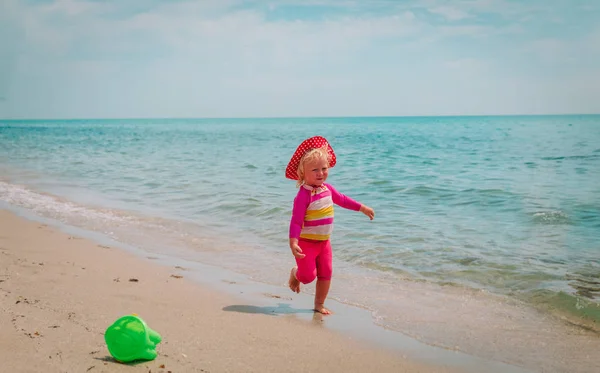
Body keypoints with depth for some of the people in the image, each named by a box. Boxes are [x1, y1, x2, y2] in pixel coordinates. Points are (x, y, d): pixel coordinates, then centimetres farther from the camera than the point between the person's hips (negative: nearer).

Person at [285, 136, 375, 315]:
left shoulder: (327, 188, 1)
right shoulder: (303, 195, -23)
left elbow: (342, 199, 20)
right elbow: (296, 221, -24)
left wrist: (362, 208, 28)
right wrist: (293, 242, -33)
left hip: (324, 241, 7)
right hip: (306, 242, -7)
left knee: (326, 274, 9)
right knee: (308, 275, -6)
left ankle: (319, 304, 25)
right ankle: (295, 274, 30)